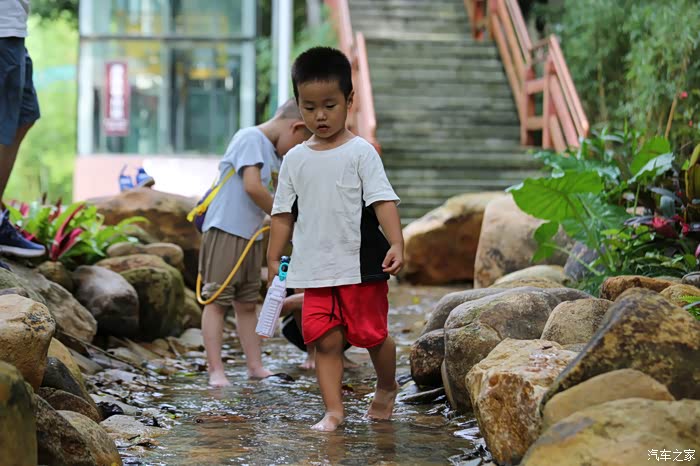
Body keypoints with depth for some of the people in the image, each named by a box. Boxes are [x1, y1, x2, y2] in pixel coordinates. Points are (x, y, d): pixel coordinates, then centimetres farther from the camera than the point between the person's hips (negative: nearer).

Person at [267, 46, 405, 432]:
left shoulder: (360, 152, -5)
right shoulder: (295, 159, 8)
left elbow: (384, 201, -11)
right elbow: (284, 213, 13)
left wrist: (396, 244, -23)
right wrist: (273, 259, 11)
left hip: (361, 266, -3)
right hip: (315, 270, 3)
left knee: (372, 334, 6)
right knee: (324, 340, -2)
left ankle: (386, 388, 32)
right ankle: (333, 410, 4)